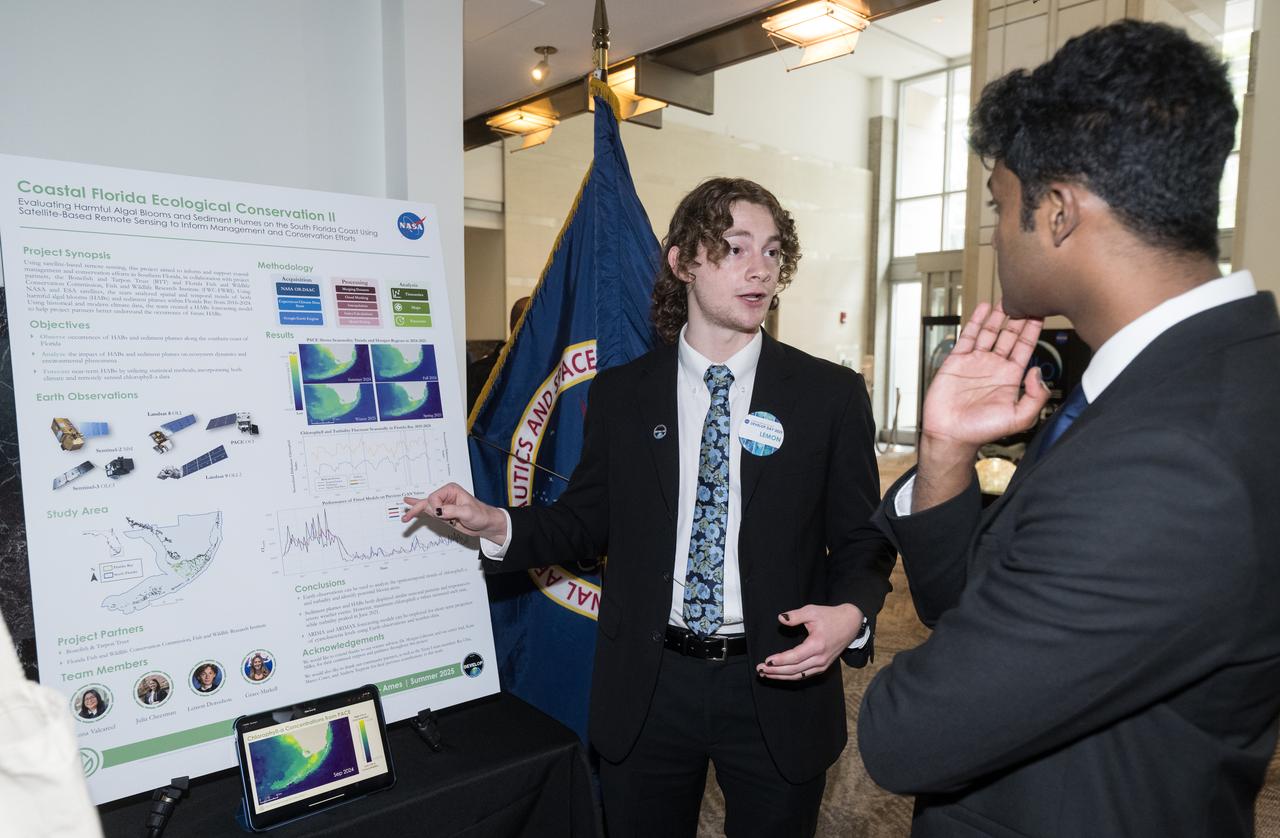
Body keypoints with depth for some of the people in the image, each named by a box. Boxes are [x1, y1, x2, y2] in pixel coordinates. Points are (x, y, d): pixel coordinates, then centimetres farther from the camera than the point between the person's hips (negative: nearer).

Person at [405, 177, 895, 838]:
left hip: (778, 685, 0)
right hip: (646, 691, 1)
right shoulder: (620, 394, -1)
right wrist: (494, 523, -12)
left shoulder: (832, 394, -4)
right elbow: (586, 525, 4)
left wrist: (849, 614, -19)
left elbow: (863, 542, 0)